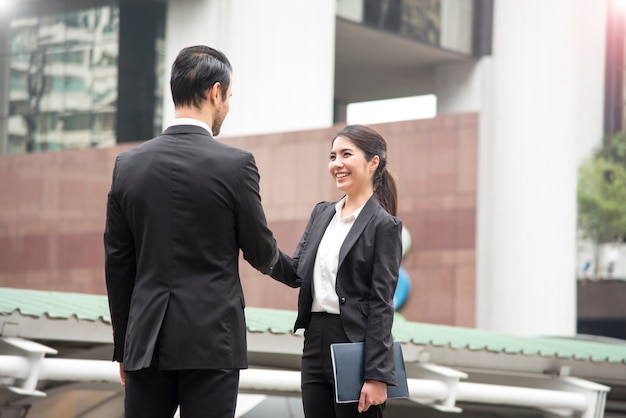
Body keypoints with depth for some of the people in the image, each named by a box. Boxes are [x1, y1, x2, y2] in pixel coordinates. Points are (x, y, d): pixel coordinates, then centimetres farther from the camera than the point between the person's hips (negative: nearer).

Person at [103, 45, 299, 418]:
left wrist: (123, 346, 16)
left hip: (146, 342, 4)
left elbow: (117, 264, 8)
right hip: (211, 340, -4)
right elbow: (261, 253, 4)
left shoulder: (128, 164, 4)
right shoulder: (235, 164, -7)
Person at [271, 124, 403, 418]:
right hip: (315, 342, 7)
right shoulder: (322, 213, 12)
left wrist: (376, 375, -16)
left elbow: (382, 304, -12)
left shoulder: (384, 225, -8)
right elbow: (295, 272, 10)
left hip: (356, 346, -7)